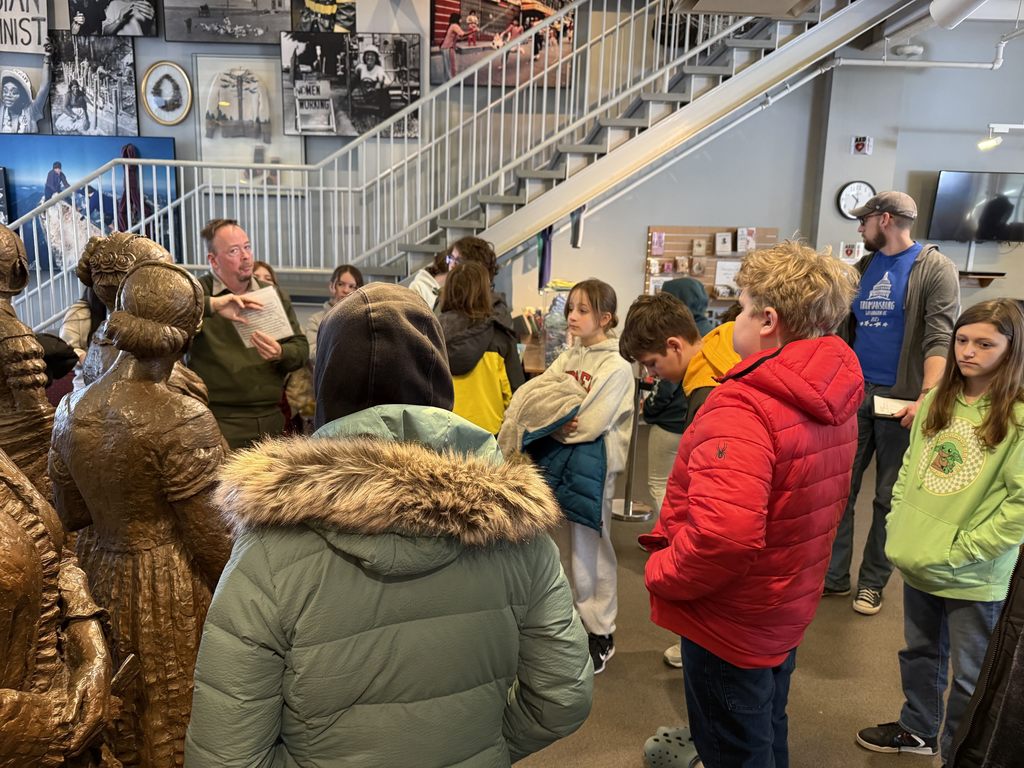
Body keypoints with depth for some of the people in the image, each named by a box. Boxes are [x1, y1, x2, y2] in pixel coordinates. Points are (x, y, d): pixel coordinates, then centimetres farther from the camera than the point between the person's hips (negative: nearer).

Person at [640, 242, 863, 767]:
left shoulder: (742, 406, -30)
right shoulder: (831, 397, 0)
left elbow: (723, 534, -41)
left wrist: (662, 572, -24)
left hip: (731, 623, -8)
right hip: (786, 607, 8)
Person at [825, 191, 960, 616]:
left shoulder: (935, 268, -5)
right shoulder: (862, 268, 12)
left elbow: (941, 339, -13)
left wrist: (926, 397, -24)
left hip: (899, 400, -5)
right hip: (854, 393, 5)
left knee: (888, 497, 7)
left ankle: (872, 581, 20)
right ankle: (833, 575, 17)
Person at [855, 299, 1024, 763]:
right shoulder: (937, 399, 3)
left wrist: (960, 551, -18)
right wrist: (896, 525, 2)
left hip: (974, 578, -6)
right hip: (918, 563, 6)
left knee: (969, 677, 12)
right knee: (920, 653, 24)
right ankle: (918, 730, 46)